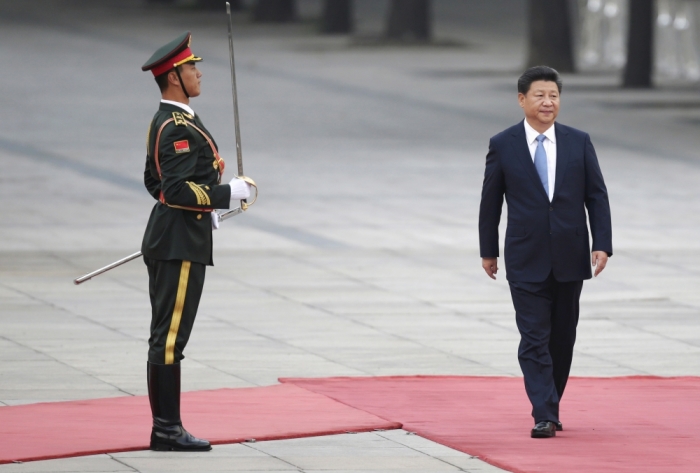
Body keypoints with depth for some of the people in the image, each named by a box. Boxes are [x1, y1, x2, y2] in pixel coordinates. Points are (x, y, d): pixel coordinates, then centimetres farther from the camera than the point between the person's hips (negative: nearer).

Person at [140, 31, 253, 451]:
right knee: (170, 337, -7)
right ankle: (167, 430, -6)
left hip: (168, 240, 11)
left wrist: (205, 210, 21)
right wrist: (229, 193, -17)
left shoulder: (164, 122, 15)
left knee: (167, 335, 12)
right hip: (180, 245, -11)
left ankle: (166, 426, 16)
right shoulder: (179, 128, -18)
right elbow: (179, 190, -26)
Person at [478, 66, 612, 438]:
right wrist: (488, 250, 8)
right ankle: (544, 416, -13)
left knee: (562, 338, 9)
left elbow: (596, 195, 4)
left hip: (570, 257, 2)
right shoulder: (503, 145, -1)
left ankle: (551, 407, 22)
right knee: (534, 339, -9)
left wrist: (602, 244, -5)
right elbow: (491, 200, 6)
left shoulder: (579, 142, 4)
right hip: (526, 260, -2)